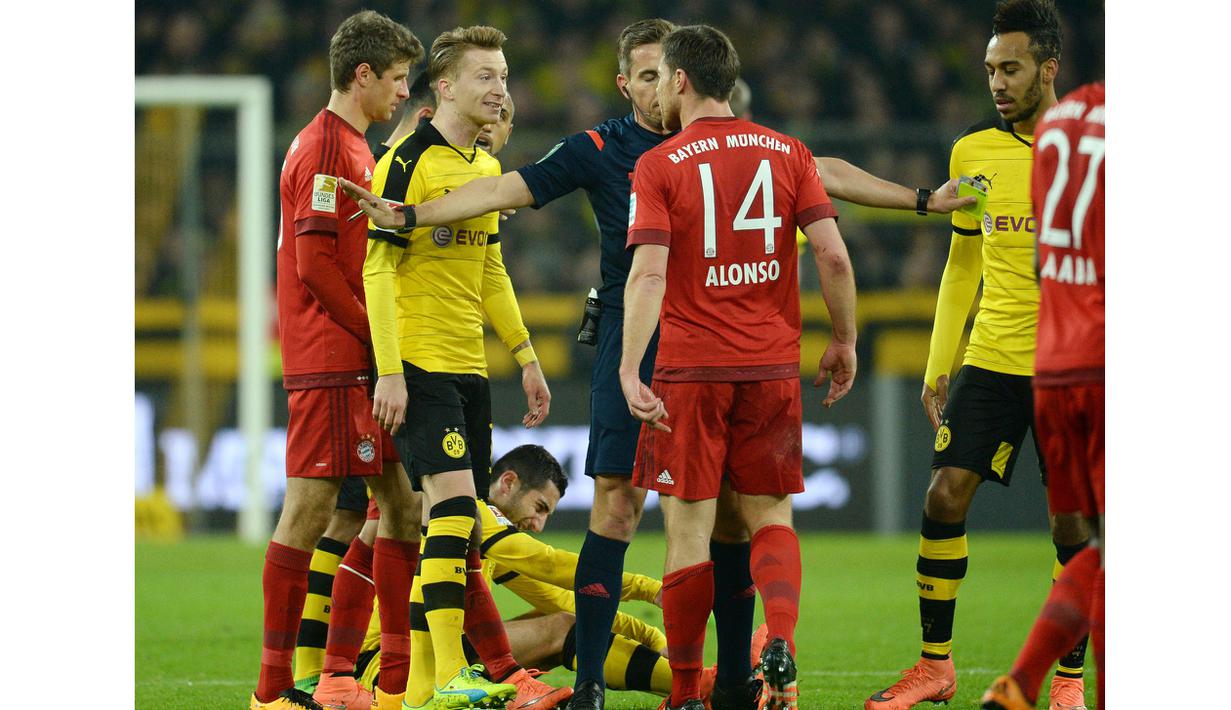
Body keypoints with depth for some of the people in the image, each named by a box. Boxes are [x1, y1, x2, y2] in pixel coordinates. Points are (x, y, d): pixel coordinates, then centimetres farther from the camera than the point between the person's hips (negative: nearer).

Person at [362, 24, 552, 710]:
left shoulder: (487, 166, 14)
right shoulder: (409, 162, -11)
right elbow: (378, 269, -14)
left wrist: (526, 356, 20)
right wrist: (389, 371, -19)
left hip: (469, 365, 8)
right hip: (418, 361, -8)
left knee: (449, 516, 7)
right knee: (454, 497, -18)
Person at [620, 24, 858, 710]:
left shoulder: (659, 166, -4)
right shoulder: (787, 152, 5)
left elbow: (649, 273, -15)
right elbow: (833, 255, -2)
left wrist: (630, 371, -19)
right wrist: (844, 342, 10)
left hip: (690, 370, -3)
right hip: (773, 367, 3)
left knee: (689, 531, 3)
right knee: (771, 517, 14)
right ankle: (781, 640, -13)